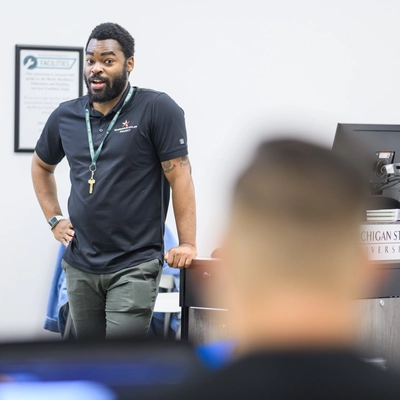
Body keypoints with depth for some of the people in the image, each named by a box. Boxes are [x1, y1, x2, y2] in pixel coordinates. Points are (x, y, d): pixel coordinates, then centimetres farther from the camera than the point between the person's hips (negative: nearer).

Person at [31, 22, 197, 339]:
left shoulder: (157, 109, -9)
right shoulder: (66, 116, 7)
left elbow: (179, 176, -10)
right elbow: (41, 165, 26)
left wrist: (187, 244, -15)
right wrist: (54, 219, 15)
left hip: (134, 266, -5)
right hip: (80, 266, 6)